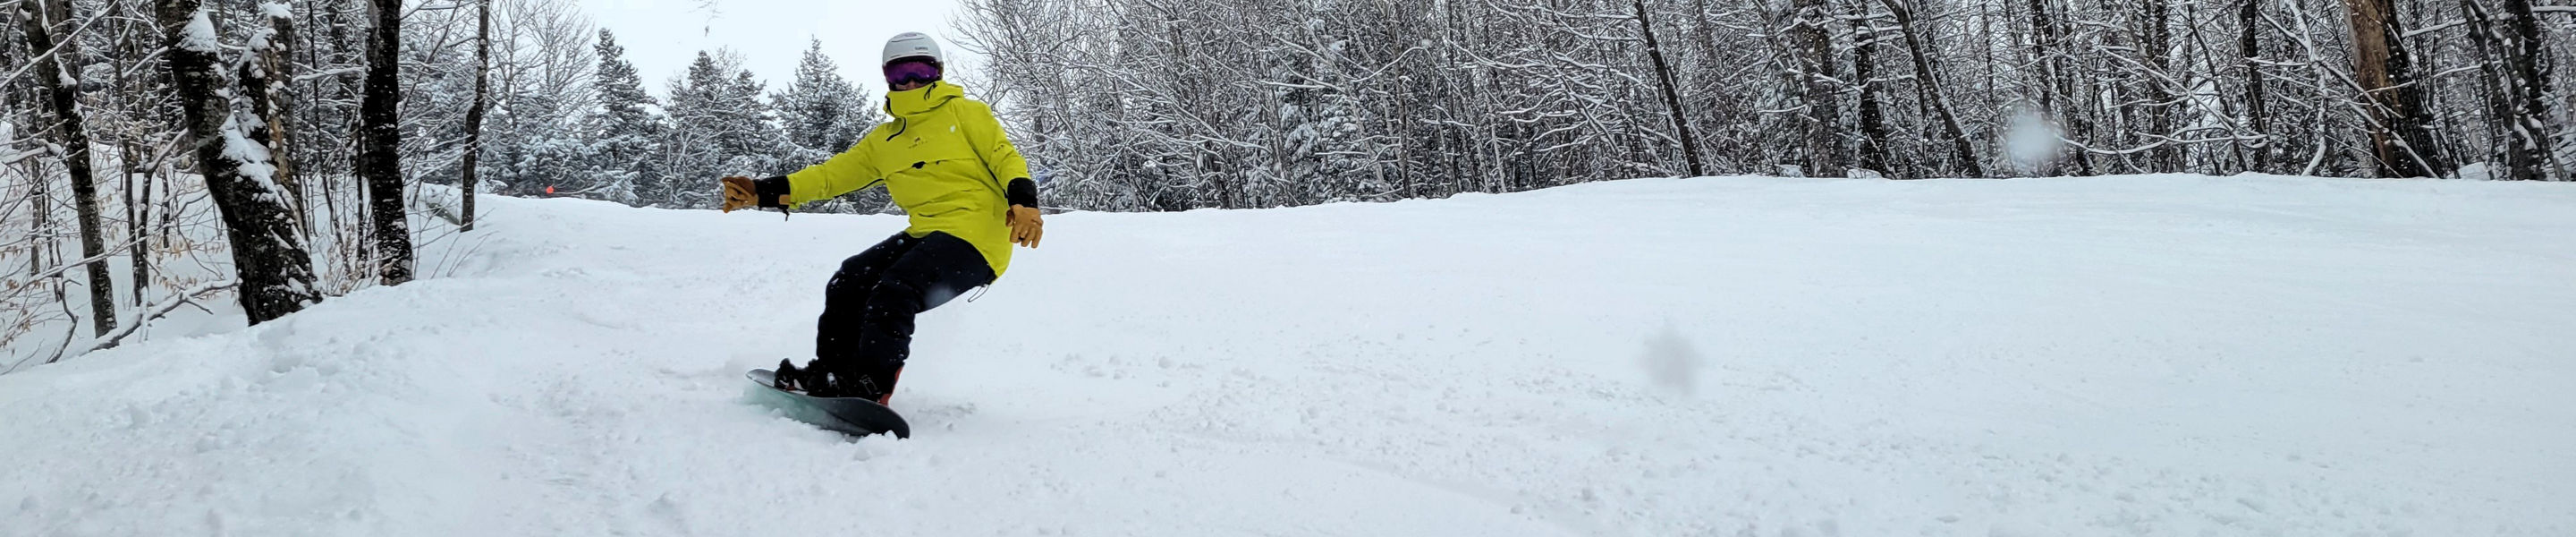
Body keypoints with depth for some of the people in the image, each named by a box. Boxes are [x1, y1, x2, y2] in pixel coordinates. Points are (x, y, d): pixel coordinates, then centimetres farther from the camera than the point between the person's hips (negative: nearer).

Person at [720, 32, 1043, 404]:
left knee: (892, 294, -25)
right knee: (849, 283, -1)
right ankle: (829, 375, 15)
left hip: (975, 235, -7)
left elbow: (1005, 157, -2)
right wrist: (765, 193, 7)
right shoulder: (883, 142, 21)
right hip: (925, 234, 7)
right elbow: (833, 173, 17)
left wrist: (1023, 200, -22)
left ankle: (868, 391, -23)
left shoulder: (964, 112, 4)